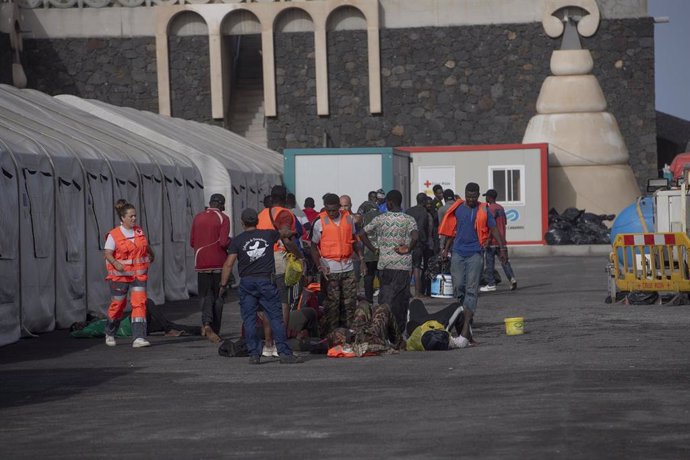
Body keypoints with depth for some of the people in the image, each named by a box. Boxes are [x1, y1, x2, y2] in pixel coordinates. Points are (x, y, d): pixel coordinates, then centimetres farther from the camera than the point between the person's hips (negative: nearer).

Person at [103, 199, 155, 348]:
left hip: (138, 274, 3)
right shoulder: (114, 235, -7)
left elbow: (146, 246, 27)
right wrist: (115, 263, -30)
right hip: (120, 274, -3)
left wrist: (151, 255, 42)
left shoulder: (139, 232, 8)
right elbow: (107, 253, -12)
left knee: (139, 303, -11)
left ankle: (138, 337, -15)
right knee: (118, 304, 7)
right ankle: (110, 333, 33)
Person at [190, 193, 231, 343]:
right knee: (217, 296, 8)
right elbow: (224, 242, -16)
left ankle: (206, 323, -21)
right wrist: (230, 242, 6)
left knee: (205, 295, 4)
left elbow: (192, 242, 8)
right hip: (218, 262, -3)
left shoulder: (198, 217, 6)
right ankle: (215, 331, 10)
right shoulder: (223, 218, -7)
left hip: (201, 263, 3)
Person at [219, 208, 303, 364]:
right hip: (266, 281, 0)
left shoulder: (237, 240, 1)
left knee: (249, 319, 5)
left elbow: (228, 264, -6)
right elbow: (285, 233, 22)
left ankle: (254, 354, 1)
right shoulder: (269, 234, 5)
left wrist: (223, 285, 1)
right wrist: (287, 231, 46)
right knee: (276, 318, 2)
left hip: (247, 282, 0)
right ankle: (284, 353, -2)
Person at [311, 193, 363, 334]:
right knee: (332, 303, -3)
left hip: (348, 266, 4)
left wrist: (361, 257, 11)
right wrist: (319, 266, -13)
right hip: (330, 269, -4)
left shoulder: (348, 218, 5)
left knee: (350, 301, 5)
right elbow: (314, 246, -1)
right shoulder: (320, 222, -6)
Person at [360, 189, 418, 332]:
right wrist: (408, 249, -4)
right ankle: (399, 330, 10)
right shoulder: (409, 220, -3)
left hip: (384, 264, 1)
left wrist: (374, 249, 7)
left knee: (385, 297, 8)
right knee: (401, 298, 6)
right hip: (403, 265, -1)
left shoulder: (380, 219, 0)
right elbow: (414, 238, -20)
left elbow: (363, 234, 0)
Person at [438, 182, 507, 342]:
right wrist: (446, 249, 15)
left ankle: (466, 327, -11)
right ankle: (467, 314, 23)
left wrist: (502, 248, -4)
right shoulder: (457, 209, 9)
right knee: (458, 286, 3)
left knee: (471, 290, -6)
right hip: (458, 252, 3)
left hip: (475, 253, -3)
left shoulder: (484, 210, 2)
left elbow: (493, 230, 3)